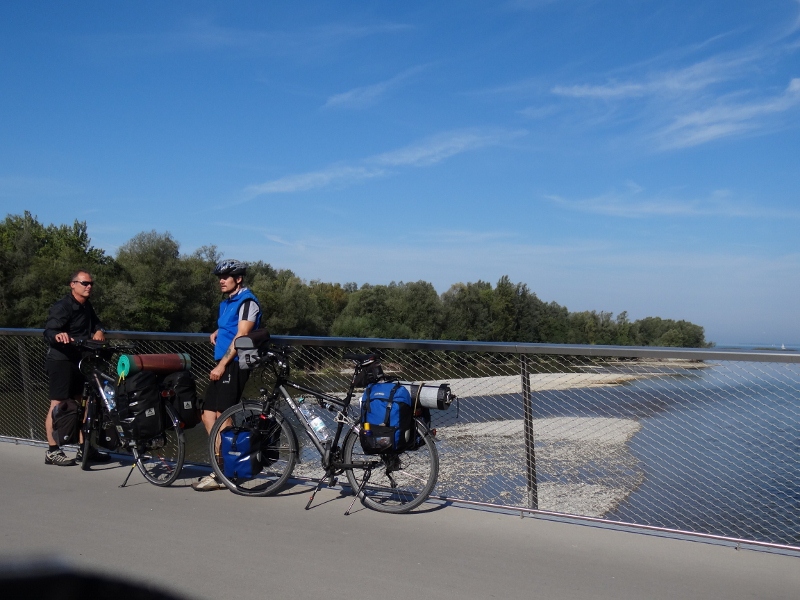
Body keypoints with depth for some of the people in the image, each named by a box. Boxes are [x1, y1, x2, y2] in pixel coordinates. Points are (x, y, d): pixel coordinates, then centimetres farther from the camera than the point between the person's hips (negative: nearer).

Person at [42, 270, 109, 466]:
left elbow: (95, 323, 19)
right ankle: (52, 451, -1)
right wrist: (58, 335, -46)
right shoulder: (62, 307, -13)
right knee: (58, 405, -7)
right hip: (61, 361, -9)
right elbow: (48, 331, -22)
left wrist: (99, 330, -6)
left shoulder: (87, 306, 14)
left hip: (80, 361, 9)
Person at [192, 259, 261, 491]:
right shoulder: (225, 303, 19)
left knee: (222, 416, -11)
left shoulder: (247, 302, -9)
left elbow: (241, 336, -17)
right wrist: (216, 333, 12)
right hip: (221, 367, 9)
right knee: (208, 416, 7)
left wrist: (222, 365, -19)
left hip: (234, 366, -9)